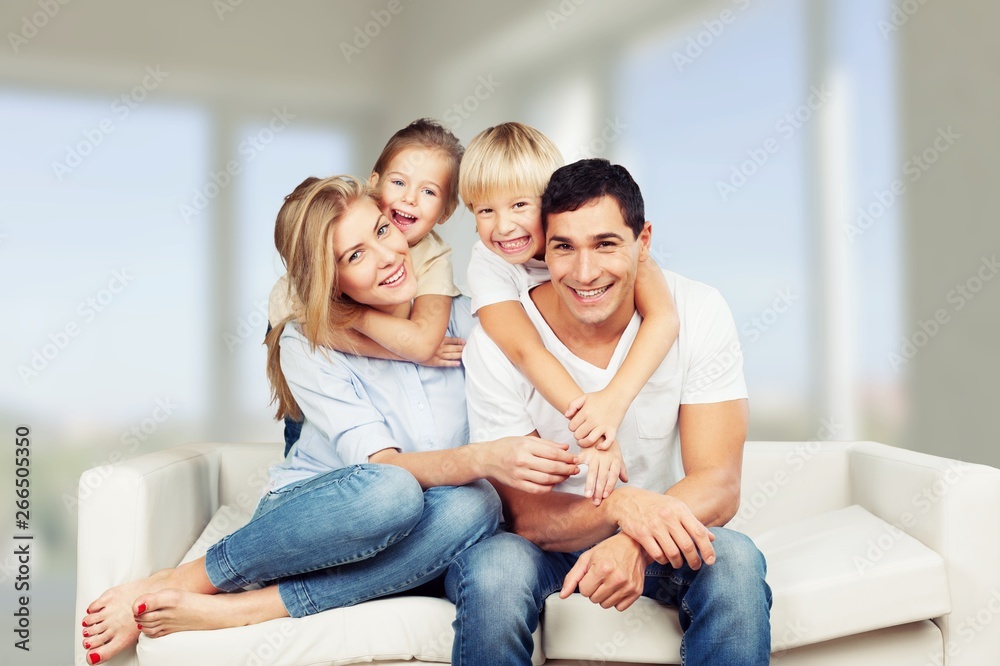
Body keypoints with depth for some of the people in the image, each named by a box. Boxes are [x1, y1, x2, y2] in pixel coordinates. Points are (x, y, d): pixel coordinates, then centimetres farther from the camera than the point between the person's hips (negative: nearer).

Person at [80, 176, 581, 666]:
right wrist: (485, 458, -39)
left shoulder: (461, 319, -2)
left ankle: (231, 611, -29)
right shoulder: (307, 346, -10)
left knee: (473, 506, -33)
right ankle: (177, 582, -22)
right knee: (391, 492, -38)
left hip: (392, 546, 3)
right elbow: (381, 467, -22)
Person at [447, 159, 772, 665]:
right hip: (547, 539, -1)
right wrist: (621, 506, -37)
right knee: (493, 570, -34)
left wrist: (634, 544, -38)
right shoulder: (496, 342, -18)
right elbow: (524, 513, -16)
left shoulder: (698, 314, -15)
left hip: (659, 533, 2)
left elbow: (719, 484, -17)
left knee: (734, 562, -30)